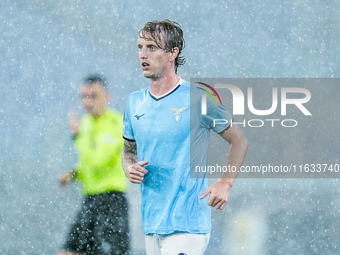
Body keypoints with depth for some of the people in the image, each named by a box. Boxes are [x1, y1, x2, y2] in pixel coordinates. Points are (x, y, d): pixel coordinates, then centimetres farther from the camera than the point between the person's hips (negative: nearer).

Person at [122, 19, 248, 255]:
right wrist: (130, 169, 1)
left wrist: (225, 183, -8)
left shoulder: (198, 98, -6)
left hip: (188, 224, -6)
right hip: (151, 224, 6)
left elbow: (239, 141, 3)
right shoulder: (135, 102, 10)